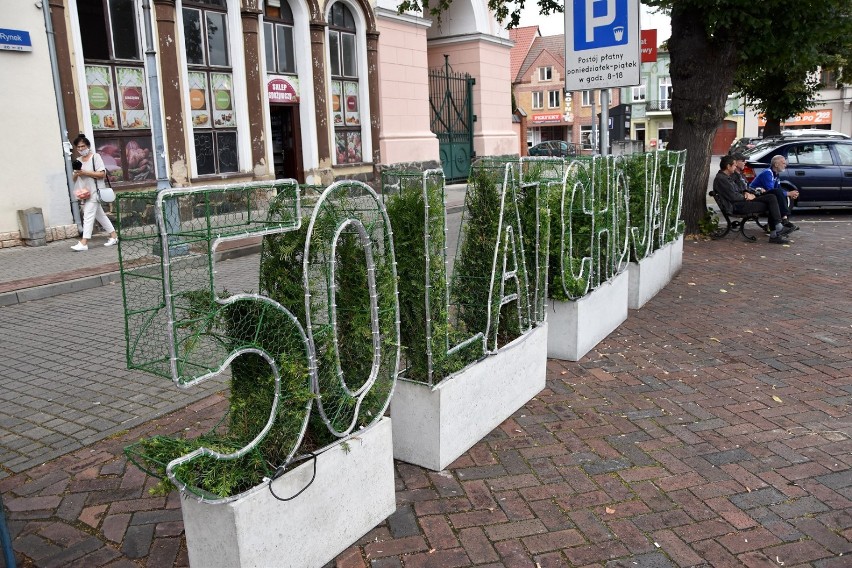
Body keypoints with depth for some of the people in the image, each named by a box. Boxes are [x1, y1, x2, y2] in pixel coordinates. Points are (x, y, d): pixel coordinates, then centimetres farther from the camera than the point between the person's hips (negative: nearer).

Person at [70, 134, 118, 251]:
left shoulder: (95, 157, -3)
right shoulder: (78, 160, 16)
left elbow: (102, 174, -14)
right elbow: (74, 179, 18)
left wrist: (86, 173, -18)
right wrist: (76, 174, -4)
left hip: (92, 192, -8)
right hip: (83, 193, 8)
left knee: (88, 216, -12)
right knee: (100, 216, 10)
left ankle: (84, 243, -15)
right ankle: (114, 236, 16)